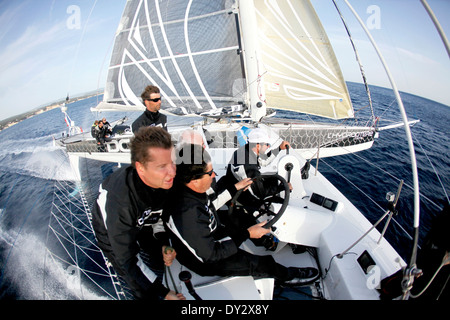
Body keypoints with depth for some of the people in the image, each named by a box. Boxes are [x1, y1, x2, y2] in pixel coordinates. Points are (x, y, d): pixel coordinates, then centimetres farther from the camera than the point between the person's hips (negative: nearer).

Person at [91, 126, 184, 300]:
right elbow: (126, 259, -30)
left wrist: (164, 244, -18)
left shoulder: (163, 179, -27)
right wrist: (163, 293, -24)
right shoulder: (120, 201, -43)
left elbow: (158, 211, -5)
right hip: (113, 238, -4)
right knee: (148, 290, -1)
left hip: (141, 226, 5)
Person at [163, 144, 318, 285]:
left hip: (210, 235, 8)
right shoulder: (185, 214, -41)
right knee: (262, 264, -3)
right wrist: (246, 234, -26)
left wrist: (235, 188, 9)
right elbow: (209, 255, -30)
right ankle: (287, 275, 29)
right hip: (205, 262, -7)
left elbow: (208, 206, 6)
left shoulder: (190, 189, -16)